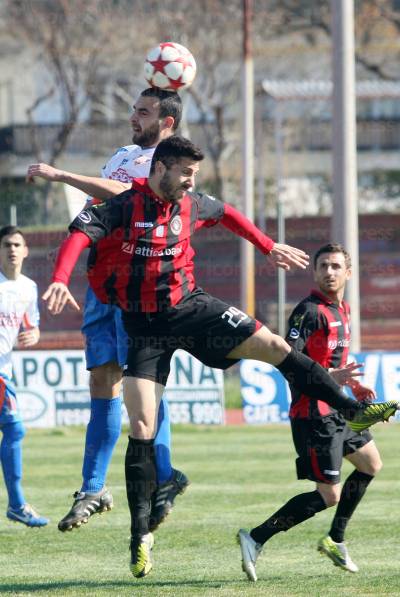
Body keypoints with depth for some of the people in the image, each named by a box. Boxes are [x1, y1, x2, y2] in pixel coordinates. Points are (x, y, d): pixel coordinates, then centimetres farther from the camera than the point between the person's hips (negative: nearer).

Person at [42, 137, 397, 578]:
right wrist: (60, 280, -46)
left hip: (190, 307, 4)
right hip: (144, 327, -4)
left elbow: (227, 215, 24)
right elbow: (79, 234, -29)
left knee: (274, 346, -7)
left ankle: (353, 410, 5)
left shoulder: (191, 205, 2)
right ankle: (140, 535, -4)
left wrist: (269, 248, 28)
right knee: (141, 429, -10)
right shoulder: (125, 206, -15)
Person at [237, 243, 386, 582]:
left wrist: (352, 384, 17)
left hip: (336, 410, 10)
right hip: (313, 412, -10)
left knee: (371, 464, 23)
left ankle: (335, 540, 30)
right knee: (329, 495, -12)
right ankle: (256, 539, -11)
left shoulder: (341, 311, 14)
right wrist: (331, 377, -31)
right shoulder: (309, 311, -16)